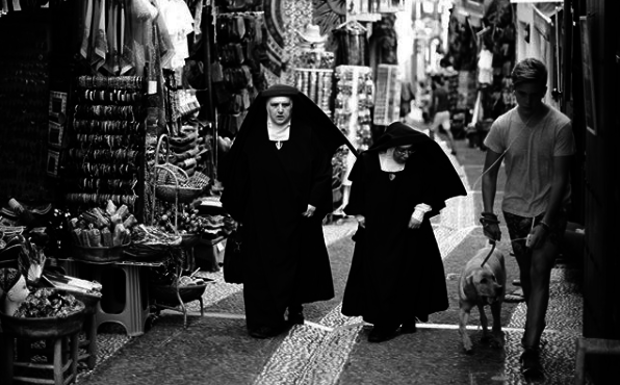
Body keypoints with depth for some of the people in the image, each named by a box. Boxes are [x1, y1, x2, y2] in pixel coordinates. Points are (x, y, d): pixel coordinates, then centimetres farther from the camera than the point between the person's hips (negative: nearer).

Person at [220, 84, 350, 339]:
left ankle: (294, 307, 28)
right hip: (260, 218, 0)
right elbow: (237, 176, 3)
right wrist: (238, 211, 1)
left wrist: (314, 203, -8)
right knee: (261, 265, -1)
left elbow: (322, 171, 0)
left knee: (297, 263, 11)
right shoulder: (252, 137, -1)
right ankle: (263, 320, 4)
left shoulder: (308, 135, -2)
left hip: (298, 217, 1)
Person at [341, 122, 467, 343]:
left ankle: (407, 317, 16)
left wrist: (422, 209, -11)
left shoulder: (420, 165, -9)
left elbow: (434, 190, 1)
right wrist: (359, 214, 4)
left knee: (407, 275, 4)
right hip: (376, 233, 1)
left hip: (409, 232, 0)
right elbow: (357, 191, 5)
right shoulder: (368, 161, -8)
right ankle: (384, 322, 11)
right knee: (378, 275, 2)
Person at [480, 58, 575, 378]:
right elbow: (490, 172, 2)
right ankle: (537, 323, 37)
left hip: (550, 210, -3)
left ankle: (531, 348, -12)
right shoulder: (502, 125, -7)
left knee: (539, 274, -11)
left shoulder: (560, 126, -15)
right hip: (516, 210, 3)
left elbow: (559, 179, -14)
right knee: (527, 273, 14)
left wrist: (545, 224, -20)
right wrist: (488, 216, -5)